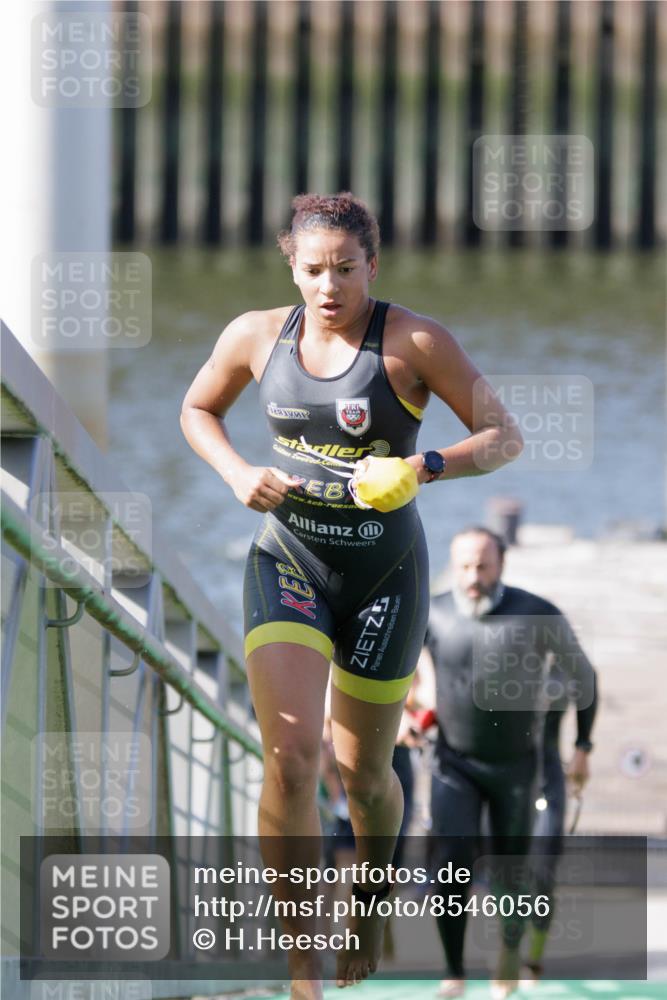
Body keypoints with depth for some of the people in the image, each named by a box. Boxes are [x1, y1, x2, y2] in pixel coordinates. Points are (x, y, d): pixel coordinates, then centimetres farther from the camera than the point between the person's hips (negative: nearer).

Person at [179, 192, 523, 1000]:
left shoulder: (415, 344, -12)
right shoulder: (257, 336, -3)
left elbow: (503, 437, -9)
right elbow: (197, 409, 15)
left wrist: (424, 468, -27)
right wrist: (238, 474, -5)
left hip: (383, 573, -1)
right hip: (288, 562, 1)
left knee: (362, 772, 11)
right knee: (291, 755, -18)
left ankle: (372, 882, 49)